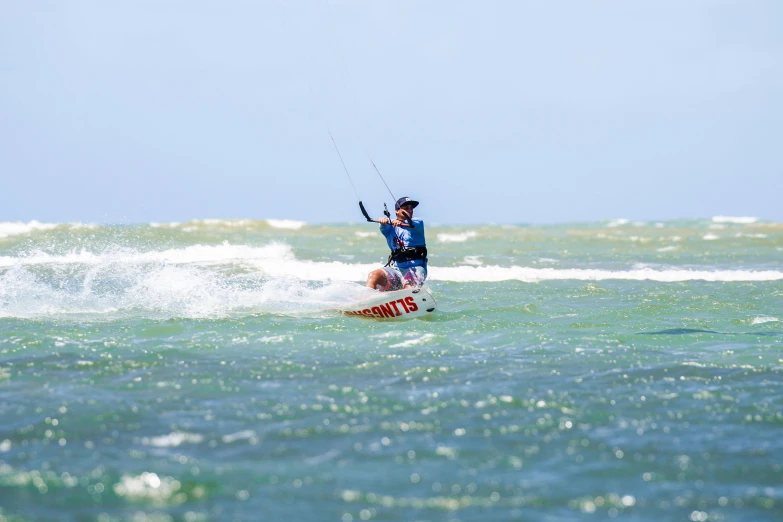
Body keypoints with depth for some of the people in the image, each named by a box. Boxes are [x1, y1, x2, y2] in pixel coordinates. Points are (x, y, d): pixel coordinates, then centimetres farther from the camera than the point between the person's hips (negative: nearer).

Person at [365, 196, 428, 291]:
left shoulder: (418, 222, 9)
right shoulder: (390, 227, 15)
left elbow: (414, 225, -15)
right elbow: (384, 228, -8)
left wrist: (401, 223, -37)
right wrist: (383, 222, -33)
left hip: (415, 267, -1)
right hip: (396, 268, 1)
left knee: (409, 285, -30)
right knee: (373, 275, -23)